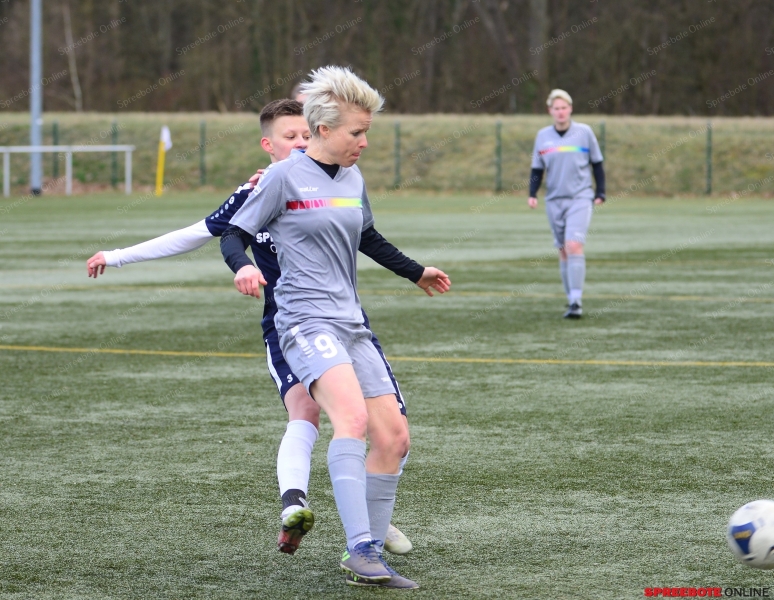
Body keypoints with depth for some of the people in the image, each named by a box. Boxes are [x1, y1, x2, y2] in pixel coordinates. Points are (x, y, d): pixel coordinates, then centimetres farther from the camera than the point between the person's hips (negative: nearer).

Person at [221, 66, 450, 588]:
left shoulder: (354, 179, 15)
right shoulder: (285, 177, -6)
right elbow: (234, 234, -4)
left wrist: (416, 272, 42)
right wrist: (243, 267, -25)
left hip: (351, 325, 8)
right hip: (307, 322, -8)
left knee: (394, 437, 3)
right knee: (353, 415, -30)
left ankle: (369, 558, 14)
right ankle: (360, 548, -36)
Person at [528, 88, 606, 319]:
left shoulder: (584, 132, -1)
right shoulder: (542, 136, 6)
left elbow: (597, 165, 6)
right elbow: (537, 169, 12)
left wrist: (600, 193, 1)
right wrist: (532, 194, -2)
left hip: (580, 198, -4)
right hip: (554, 200, 4)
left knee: (574, 246, -18)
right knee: (563, 251, 7)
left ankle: (576, 301, -21)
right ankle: (572, 300, 15)